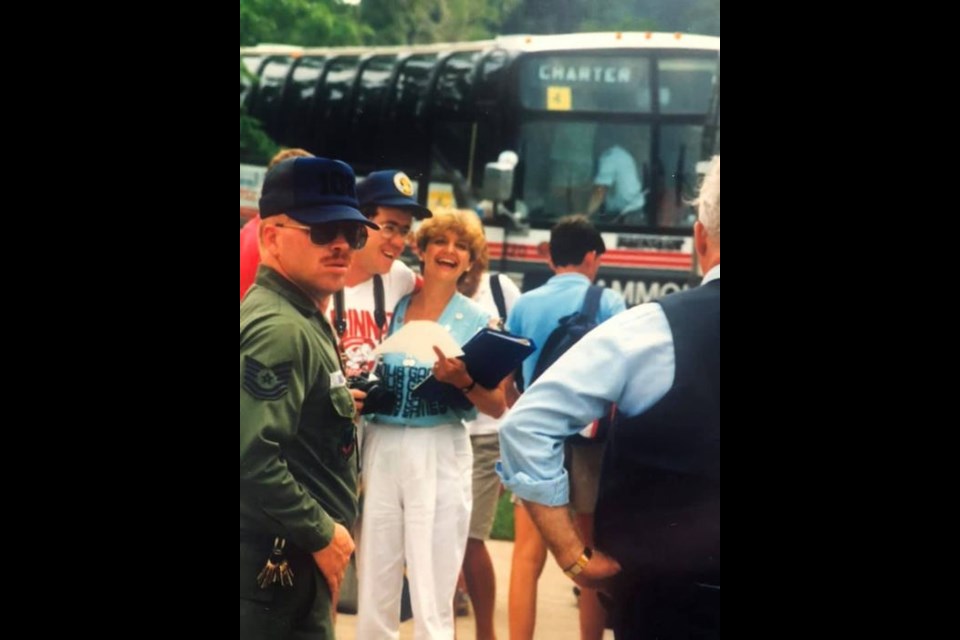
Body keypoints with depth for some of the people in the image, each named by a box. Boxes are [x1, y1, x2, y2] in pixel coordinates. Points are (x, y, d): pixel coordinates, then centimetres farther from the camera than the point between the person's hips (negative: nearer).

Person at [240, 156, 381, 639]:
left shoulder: (303, 319, 14)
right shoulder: (279, 330, -19)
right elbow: (251, 456, -28)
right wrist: (322, 534, -19)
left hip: (296, 560, 10)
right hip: (277, 567, -10)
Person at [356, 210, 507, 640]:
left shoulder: (478, 321, 1)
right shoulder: (392, 306, 8)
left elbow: (498, 407, 0)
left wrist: (463, 382, -17)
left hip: (440, 456, -2)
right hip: (380, 450, 3)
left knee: (432, 599, -1)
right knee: (374, 592, 5)